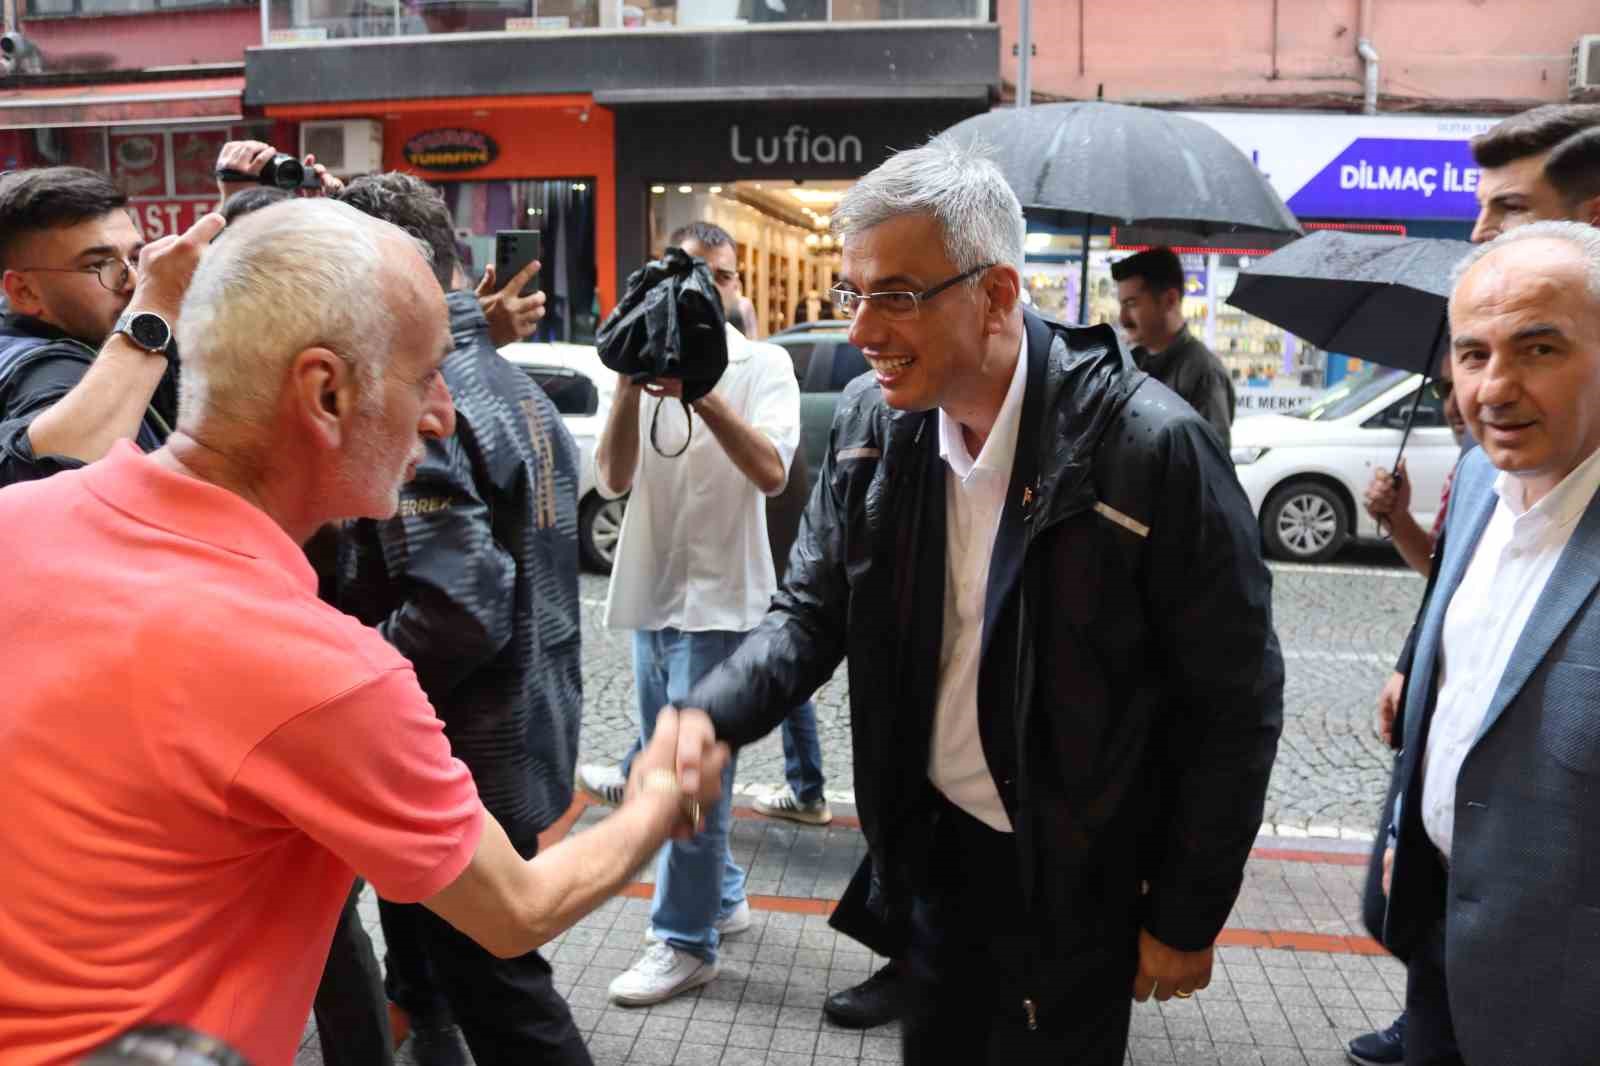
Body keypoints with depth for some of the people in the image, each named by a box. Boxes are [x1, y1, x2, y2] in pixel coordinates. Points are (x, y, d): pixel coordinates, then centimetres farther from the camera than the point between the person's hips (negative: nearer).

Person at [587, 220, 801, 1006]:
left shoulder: (764, 365, -5)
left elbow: (771, 473, -20)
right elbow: (612, 480, -7)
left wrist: (701, 393, -27)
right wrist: (631, 386, -20)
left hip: (718, 598, -5)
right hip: (650, 593, 6)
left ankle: (686, 941, 11)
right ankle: (720, 898, 34)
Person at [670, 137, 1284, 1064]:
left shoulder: (1151, 446, -25)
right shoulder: (872, 419, -9)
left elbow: (1237, 704, -15)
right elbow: (814, 612, -1)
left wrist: (1187, 919, -8)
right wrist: (709, 716, -21)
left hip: (1076, 879, -5)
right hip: (930, 845, 5)